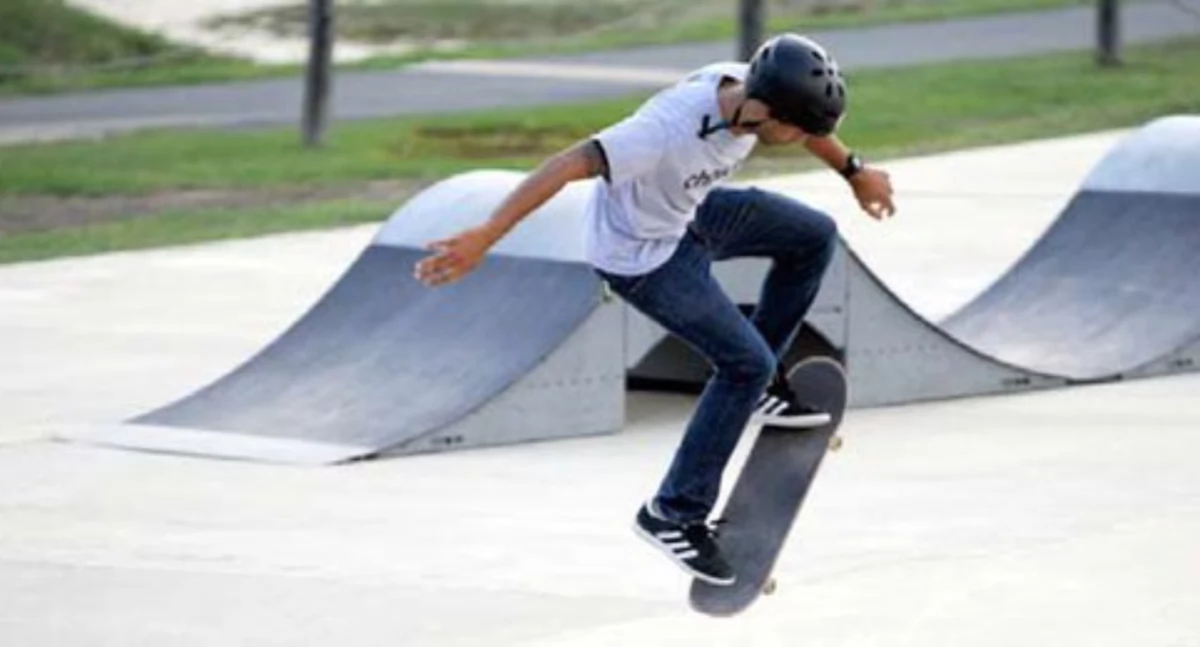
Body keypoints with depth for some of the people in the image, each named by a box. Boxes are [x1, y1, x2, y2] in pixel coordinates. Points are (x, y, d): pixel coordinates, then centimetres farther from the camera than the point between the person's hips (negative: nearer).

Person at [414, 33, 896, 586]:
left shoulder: (752, 88, -17)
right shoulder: (669, 129, -41)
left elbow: (805, 118, 8)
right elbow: (566, 166, -44)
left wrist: (854, 172, 24)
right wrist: (484, 238, -50)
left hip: (686, 214, 8)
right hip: (639, 256, -8)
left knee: (814, 237, 14)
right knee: (748, 364, -8)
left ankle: (758, 388, 26)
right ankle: (674, 515, 4)